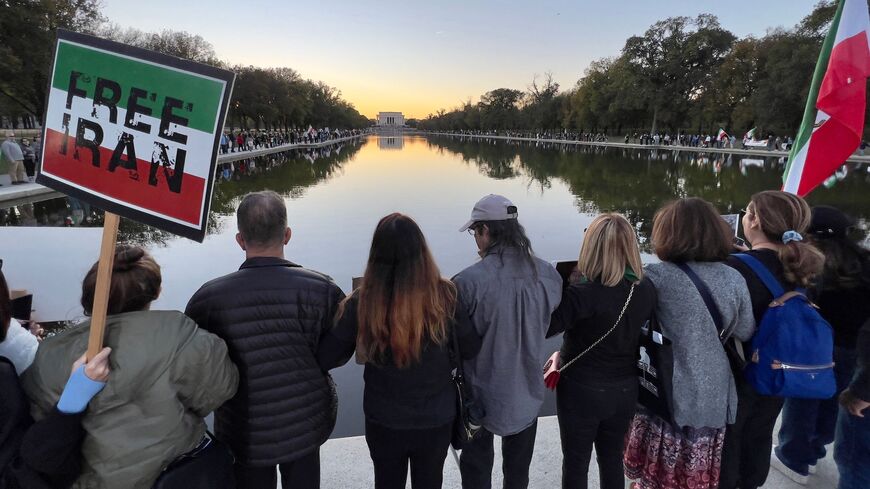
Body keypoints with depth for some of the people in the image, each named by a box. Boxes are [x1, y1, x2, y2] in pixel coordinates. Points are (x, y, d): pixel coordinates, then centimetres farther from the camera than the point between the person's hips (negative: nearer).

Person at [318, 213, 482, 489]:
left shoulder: (361, 302, -21)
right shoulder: (444, 296, -20)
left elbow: (326, 359, -12)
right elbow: (471, 351, -9)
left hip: (383, 421, 0)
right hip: (436, 420, 0)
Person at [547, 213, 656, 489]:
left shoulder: (583, 293, -27)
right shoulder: (646, 289, -8)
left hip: (583, 390, -5)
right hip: (625, 389, 5)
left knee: (576, 463, 14)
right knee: (612, 458, 23)